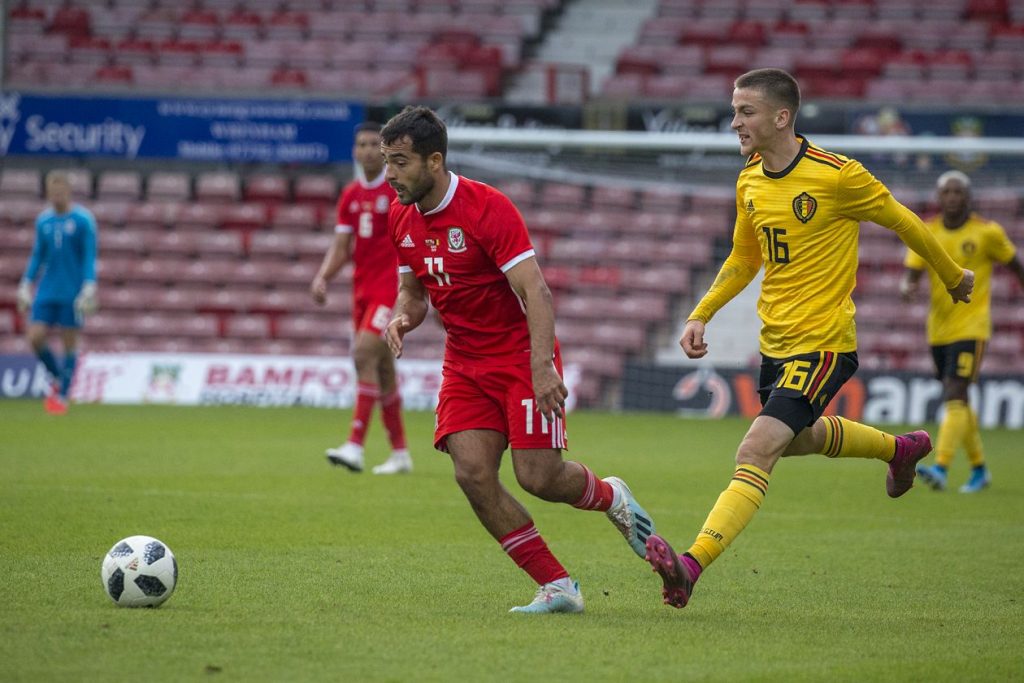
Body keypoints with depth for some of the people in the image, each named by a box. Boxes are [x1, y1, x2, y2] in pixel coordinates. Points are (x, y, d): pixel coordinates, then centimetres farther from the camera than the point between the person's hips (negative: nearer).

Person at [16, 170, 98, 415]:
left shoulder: (83, 220, -6)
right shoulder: (43, 220, 9)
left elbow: (90, 257, -7)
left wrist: (89, 289, -15)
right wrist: (25, 287, 12)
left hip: (72, 294, -4)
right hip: (46, 292, 4)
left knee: (69, 342, 0)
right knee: (35, 338, -5)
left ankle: (62, 395, 10)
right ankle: (57, 377, 20)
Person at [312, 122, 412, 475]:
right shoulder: (350, 196, 11)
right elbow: (341, 247, 11)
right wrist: (322, 277, -6)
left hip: (391, 288, -7)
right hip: (362, 289, 7)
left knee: (364, 353, -21)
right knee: (382, 368, 10)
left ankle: (355, 446, -24)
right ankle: (400, 453, 19)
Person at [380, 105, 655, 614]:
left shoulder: (487, 208, -20)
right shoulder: (401, 218, 2)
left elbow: (536, 293, -24)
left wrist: (541, 368, -35)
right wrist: (402, 318, -7)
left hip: (520, 353, -6)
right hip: (463, 360, 6)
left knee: (538, 476, -13)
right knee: (472, 474, -13)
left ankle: (610, 496, 24)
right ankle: (557, 587, -5)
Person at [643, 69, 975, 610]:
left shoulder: (836, 175, -18)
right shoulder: (749, 182, 3)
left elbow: (902, 222, -2)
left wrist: (953, 276, 12)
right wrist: (701, 316, 8)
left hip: (822, 342, -8)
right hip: (775, 340, 8)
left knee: (756, 453, -21)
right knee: (798, 439, 29)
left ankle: (690, 566, -31)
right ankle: (900, 449, 54)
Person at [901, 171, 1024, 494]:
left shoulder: (987, 232, -6)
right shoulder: (925, 233, 2)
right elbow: (911, 273, -1)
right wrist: (908, 287, -24)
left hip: (971, 327, -5)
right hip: (938, 329, 5)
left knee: (954, 396, -18)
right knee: (958, 402, 13)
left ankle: (941, 468, -26)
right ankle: (979, 468, 28)